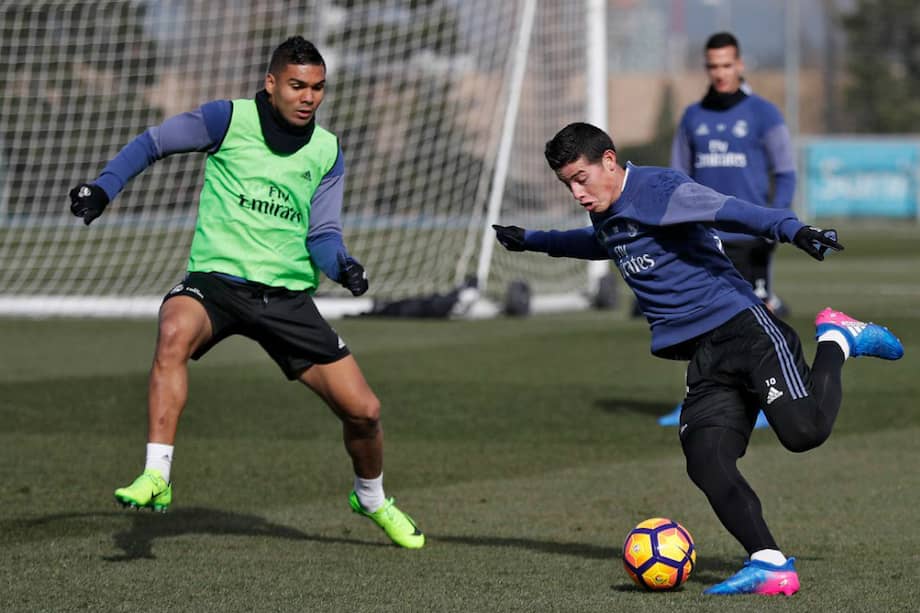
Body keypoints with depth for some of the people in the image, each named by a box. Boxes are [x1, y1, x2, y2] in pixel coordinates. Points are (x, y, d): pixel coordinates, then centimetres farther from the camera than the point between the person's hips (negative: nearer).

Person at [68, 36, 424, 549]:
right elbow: (153, 143, 8)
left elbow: (322, 235, 4)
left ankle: (372, 499, 32)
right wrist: (104, 189, -5)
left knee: (364, 411, -1)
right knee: (175, 332, -39)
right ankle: (156, 477, -38)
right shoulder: (229, 119, -3)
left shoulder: (327, 152, 6)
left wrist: (342, 265, -18)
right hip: (215, 277, -3)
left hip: (287, 294, 3)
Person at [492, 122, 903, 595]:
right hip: (704, 358, 8)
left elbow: (729, 211, -26)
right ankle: (770, 565, -20)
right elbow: (595, 242, 47)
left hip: (743, 329, -8)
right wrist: (530, 241, 59)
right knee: (705, 462, -16)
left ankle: (837, 341, 5)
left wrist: (790, 229, -43)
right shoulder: (607, 220, 20)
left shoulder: (657, 190, -9)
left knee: (803, 430, -25)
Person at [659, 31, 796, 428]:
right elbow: (680, 176, 16)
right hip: (704, 238, 4)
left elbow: (785, 173, 0)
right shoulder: (693, 117, 11)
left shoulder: (763, 115, 0)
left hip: (749, 237, -4)